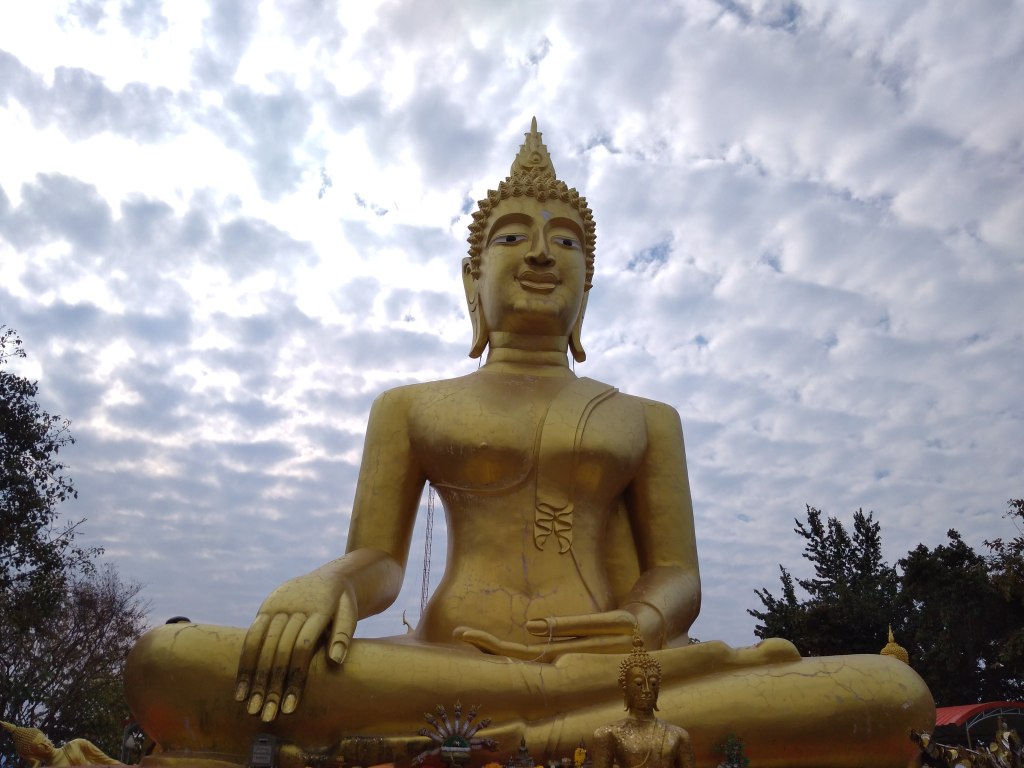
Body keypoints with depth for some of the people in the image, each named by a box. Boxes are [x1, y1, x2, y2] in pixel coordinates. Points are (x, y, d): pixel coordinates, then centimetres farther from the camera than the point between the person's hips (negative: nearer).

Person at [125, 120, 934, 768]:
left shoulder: (646, 418, 19)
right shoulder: (411, 407, 17)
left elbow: (678, 577, 10)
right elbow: (376, 561, 8)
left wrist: (645, 623, -15)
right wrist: (323, 585, -17)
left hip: (611, 675, 2)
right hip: (447, 671, -1)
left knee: (893, 692, -24)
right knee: (169, 659, -26)